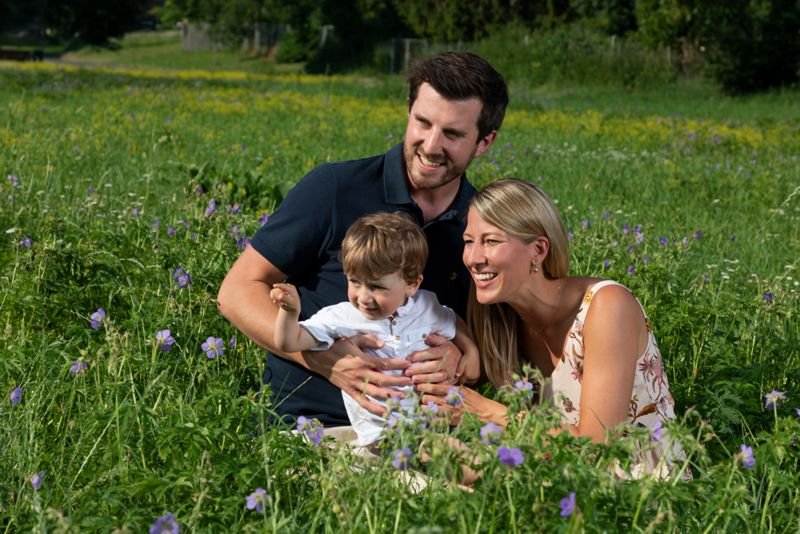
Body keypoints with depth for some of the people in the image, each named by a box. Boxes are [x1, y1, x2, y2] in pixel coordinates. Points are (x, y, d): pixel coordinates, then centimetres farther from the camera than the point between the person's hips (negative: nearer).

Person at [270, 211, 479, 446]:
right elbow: (289, 343, -7)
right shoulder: (340, 317, -4)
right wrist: (290, 311, -24)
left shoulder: (426, 306, 5)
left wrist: (471, 351, 13)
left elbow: (453, 324, 28)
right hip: (379, 433, -3)